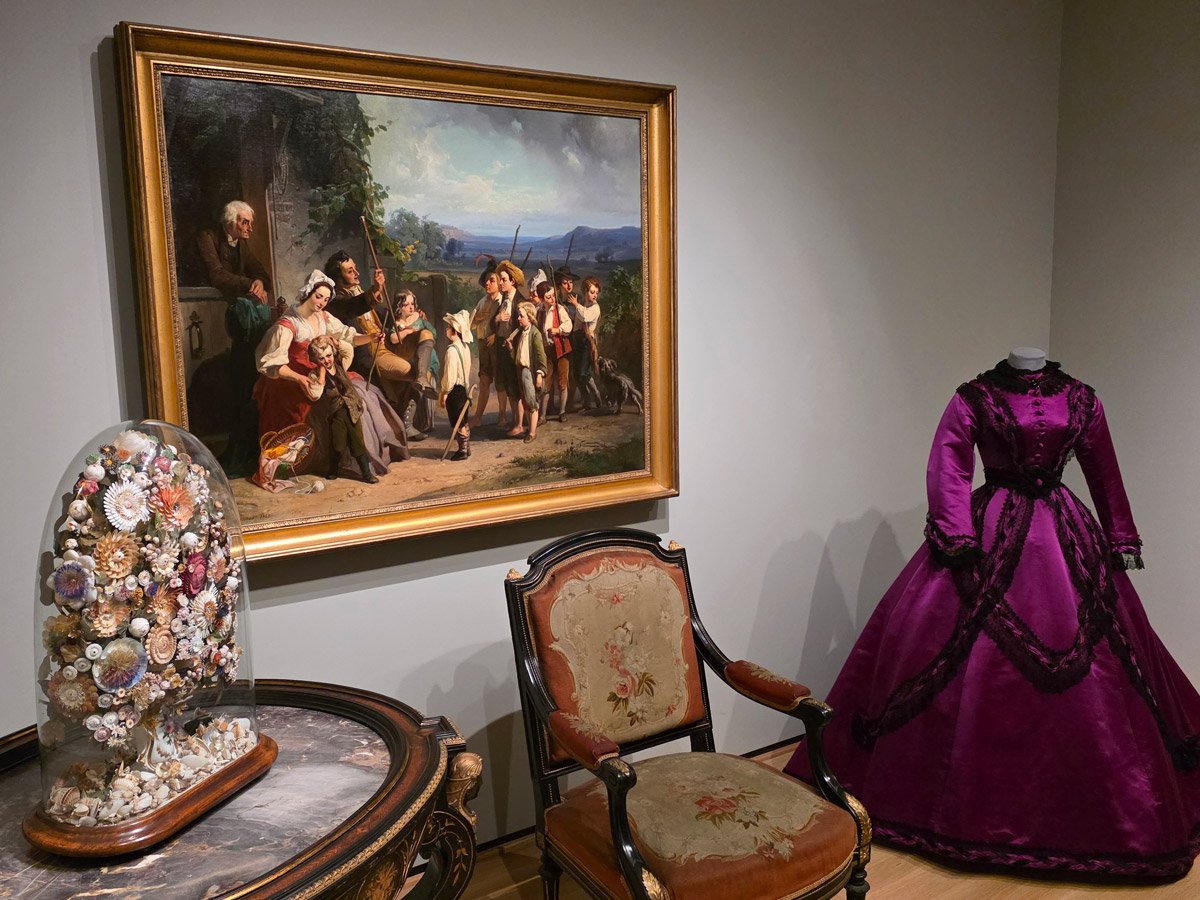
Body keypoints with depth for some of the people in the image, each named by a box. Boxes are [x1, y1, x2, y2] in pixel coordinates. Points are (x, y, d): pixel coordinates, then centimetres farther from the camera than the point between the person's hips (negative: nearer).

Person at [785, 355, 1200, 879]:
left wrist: (1122, 541, 18)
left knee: (1090, 670, 6)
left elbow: (1105, 477, 17)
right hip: (991, 532, -3)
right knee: (974, 666, -4)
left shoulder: (1081, 400, 9)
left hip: (1065, 538, 3)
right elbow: (947, 468, -11)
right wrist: (958, 540, -22)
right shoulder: (974, 398, -1)